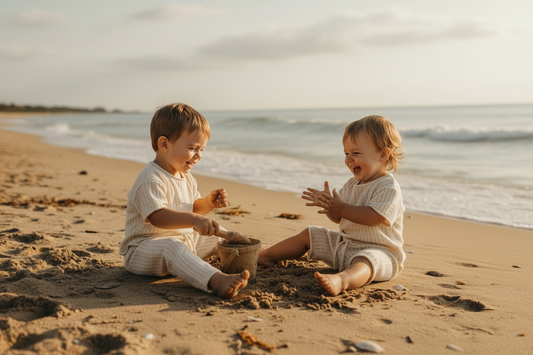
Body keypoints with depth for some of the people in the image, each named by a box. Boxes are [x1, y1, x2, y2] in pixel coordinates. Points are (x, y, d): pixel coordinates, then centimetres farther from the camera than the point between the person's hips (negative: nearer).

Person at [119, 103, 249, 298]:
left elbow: (191, 209, 24)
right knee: (172, 247, -41)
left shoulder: (186, 177, 13)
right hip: (145, 248, -11)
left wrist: (209, 203, 2)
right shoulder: (151, 180, -20)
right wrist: (194, 220, -47)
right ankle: (217, 281, -62)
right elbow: (157, 217, -34)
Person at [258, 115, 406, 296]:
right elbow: (338, 218, 10)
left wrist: (341, 208, -24)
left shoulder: (389, 187, -15)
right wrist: (328, 202, -12)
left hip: (377, 250, -9)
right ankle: (267, 255, 19)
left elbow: (374, 217, -28)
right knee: (309, 234, 12)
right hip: (344, 244, 9)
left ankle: (341, 281, -75)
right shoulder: (352, 184, 11)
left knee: (364, 263, -43)